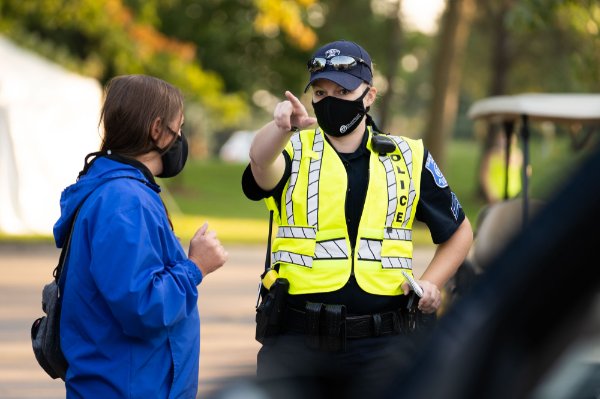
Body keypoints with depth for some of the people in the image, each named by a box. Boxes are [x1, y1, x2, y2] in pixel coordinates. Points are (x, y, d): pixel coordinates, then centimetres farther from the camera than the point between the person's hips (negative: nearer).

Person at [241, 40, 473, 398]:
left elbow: (459, 231, 21)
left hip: (382, 342, 1)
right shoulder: (293, 151, 4)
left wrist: (431, 282, 3)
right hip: (296, 338, 0)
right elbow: (262, 161, -23)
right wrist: (282, 127, -45)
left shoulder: (409, 158, 10)